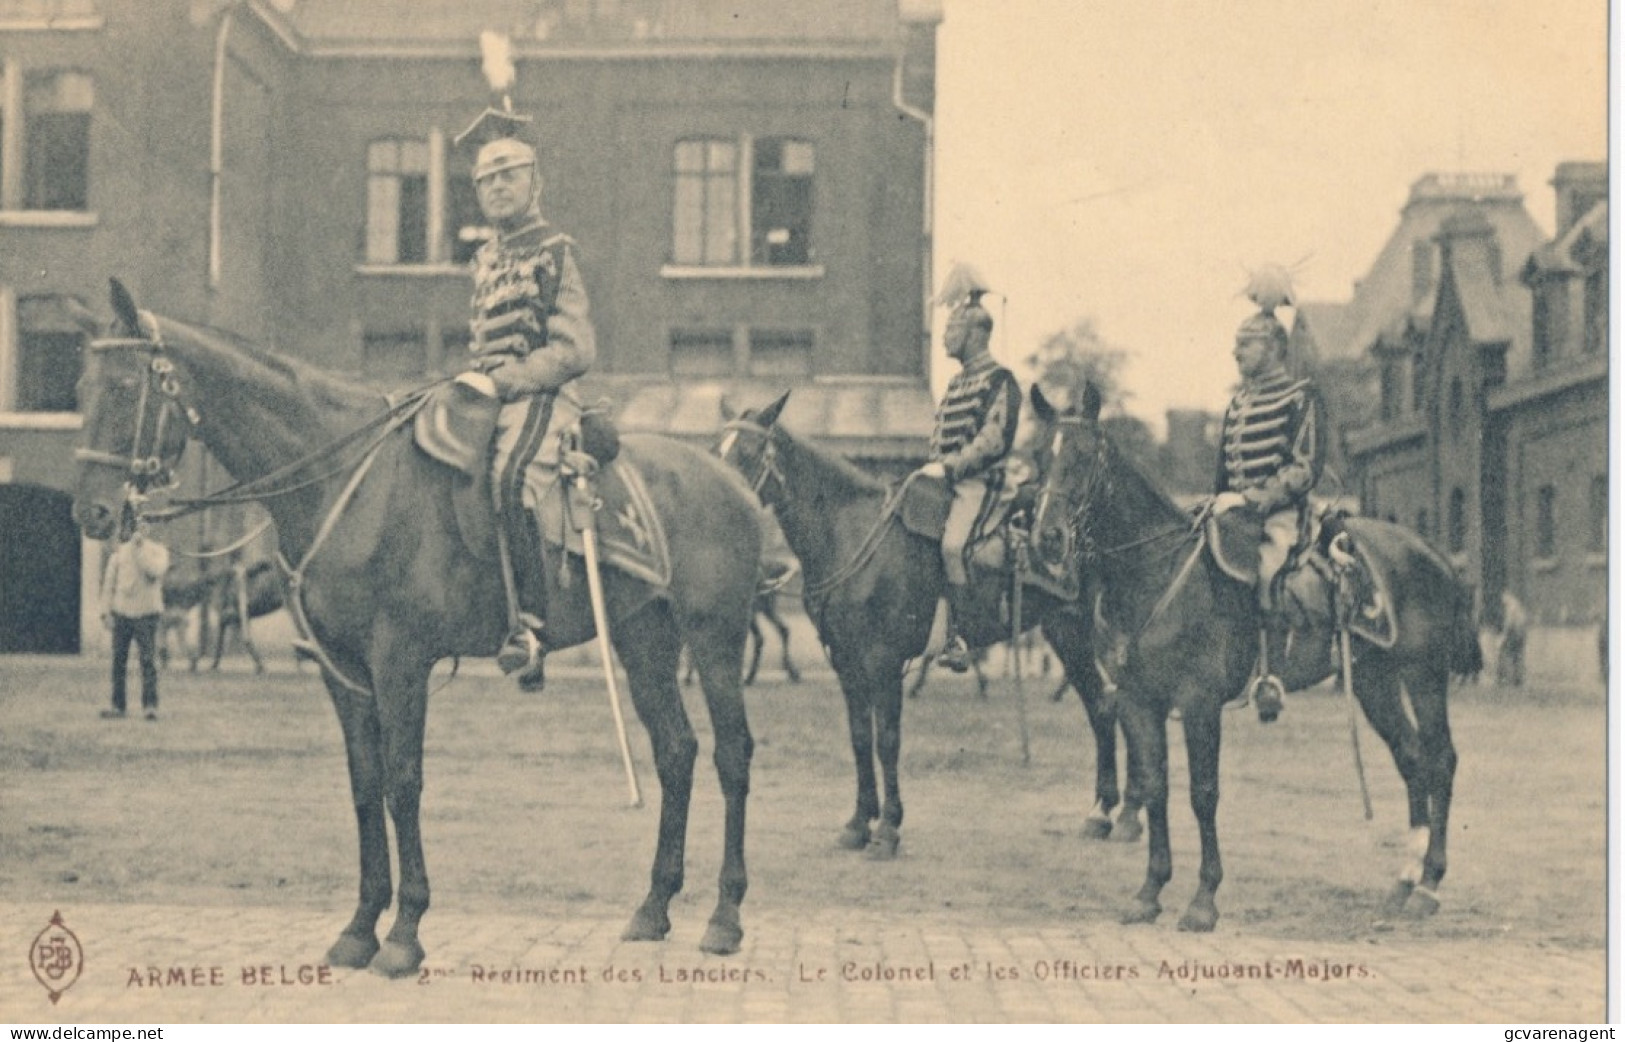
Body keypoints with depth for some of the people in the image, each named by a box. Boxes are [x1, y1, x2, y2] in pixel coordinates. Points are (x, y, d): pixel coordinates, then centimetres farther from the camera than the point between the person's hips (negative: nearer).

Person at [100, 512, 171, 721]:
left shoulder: (158, 550, 4)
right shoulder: (120, 551, 9)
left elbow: (154, 571, -17)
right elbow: (109, 582, 9)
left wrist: (140, 547, -15)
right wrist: (106, 612, 2)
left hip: (146, 612, -3)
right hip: (121, 612, 3)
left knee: (148, 660, -9)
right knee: (119, 662, 4)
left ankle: (150, 706, -9)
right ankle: (118, 706, 9)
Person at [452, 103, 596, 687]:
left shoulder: (553, 252, -2)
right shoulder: (486, 259, 22)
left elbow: (575, 349, -12)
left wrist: (499, 383, -18)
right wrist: (472, 384, 13)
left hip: (540, 402, -9)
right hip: (492, 401, 9)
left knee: (504, 478, -35)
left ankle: (529, 627, -38)